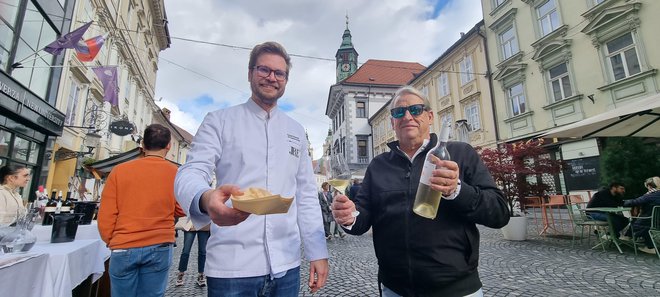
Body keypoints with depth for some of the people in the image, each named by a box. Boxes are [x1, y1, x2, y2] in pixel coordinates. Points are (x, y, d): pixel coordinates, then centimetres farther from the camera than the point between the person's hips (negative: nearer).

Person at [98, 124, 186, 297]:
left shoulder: (119, 170, -4)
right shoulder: (176, 173, -6)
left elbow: (105, 215, -2)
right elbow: (182, 210, 3)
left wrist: (111, 241, 14)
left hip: (124, 248, 0)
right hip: (159, 248, 0)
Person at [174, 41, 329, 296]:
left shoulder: (296, 131, 12)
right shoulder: (219, 120, 2)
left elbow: (306, 196, 10)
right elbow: (190, 173, -9)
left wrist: (318, 252, 4)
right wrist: (206, 199, -32)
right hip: (231, 266, -3)